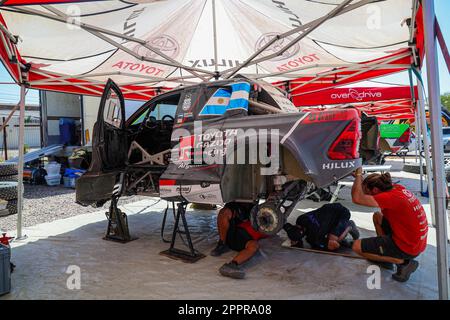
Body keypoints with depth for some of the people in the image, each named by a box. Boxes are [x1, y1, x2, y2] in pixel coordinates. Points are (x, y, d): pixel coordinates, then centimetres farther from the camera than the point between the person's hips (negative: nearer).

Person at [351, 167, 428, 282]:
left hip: (408, 248, -9)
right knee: (377, 216, 23)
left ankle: (403, 262, -3)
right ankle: (384, 257, 22)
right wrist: (359, 178, 4)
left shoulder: (392, 197, -27)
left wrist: (358, 175, -19)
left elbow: (357, 198, -34)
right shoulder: (397, 188, -1)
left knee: (357, 246, -6)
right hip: (416, 241, 9)